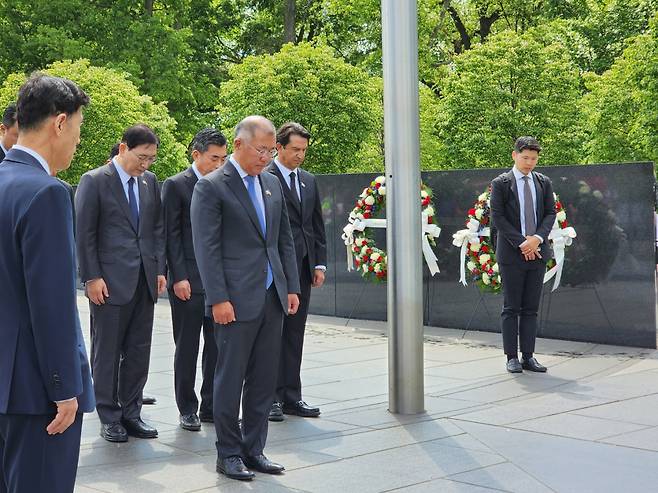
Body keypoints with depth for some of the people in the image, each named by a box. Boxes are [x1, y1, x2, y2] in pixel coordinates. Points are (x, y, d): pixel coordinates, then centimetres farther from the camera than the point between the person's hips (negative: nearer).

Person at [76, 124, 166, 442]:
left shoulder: (149, 181, 11)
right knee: (107, 352, 3)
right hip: (110, 281, -5)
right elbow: (84, 233, -7)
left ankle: (131, 413, 18)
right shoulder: (94, 181, -5)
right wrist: (92, 277, -11)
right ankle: (109, 417, 13)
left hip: (144, 281, 5)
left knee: (139, 351, 8)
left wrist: (160, 270, 7)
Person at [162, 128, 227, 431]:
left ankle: (211, 407, 17)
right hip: (189, 280, -4)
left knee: (217, 347, 7)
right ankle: (187, 409, 15)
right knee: (187, 347, 5)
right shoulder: (175, 185, -3)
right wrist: (178, 277, -12)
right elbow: (171, 235, -6)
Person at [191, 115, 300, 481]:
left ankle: (254, 449, 20)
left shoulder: (272, 184, 14)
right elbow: (207, 249, -11)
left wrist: (292, 287, 11)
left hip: (272, 299, 6)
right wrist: (219, 299, -16)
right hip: (237, 300, -6)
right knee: (231, 379, 2)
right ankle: (229, 453, 13)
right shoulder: (211, 187, -7)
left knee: (265, 379, 10)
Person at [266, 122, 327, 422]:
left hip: (303, 268, 6)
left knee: (295, 334, 9)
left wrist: (320, 264, 10)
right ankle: (271, 397, 7)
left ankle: (291, 397, 15)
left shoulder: (309, 181, 15)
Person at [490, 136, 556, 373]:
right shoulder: (500, 183, -2)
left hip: (537, 252, 4)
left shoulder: (544, 182, 10)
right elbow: (497, 217, -7)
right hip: (511, 254, -4)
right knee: (511, 308, 0)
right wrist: (522, 243, -13)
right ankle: (512, 358, 5)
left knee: (531, 308, 6)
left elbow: (550, 213, 6)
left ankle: (528, 357, 10)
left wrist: (537, 238, -11)